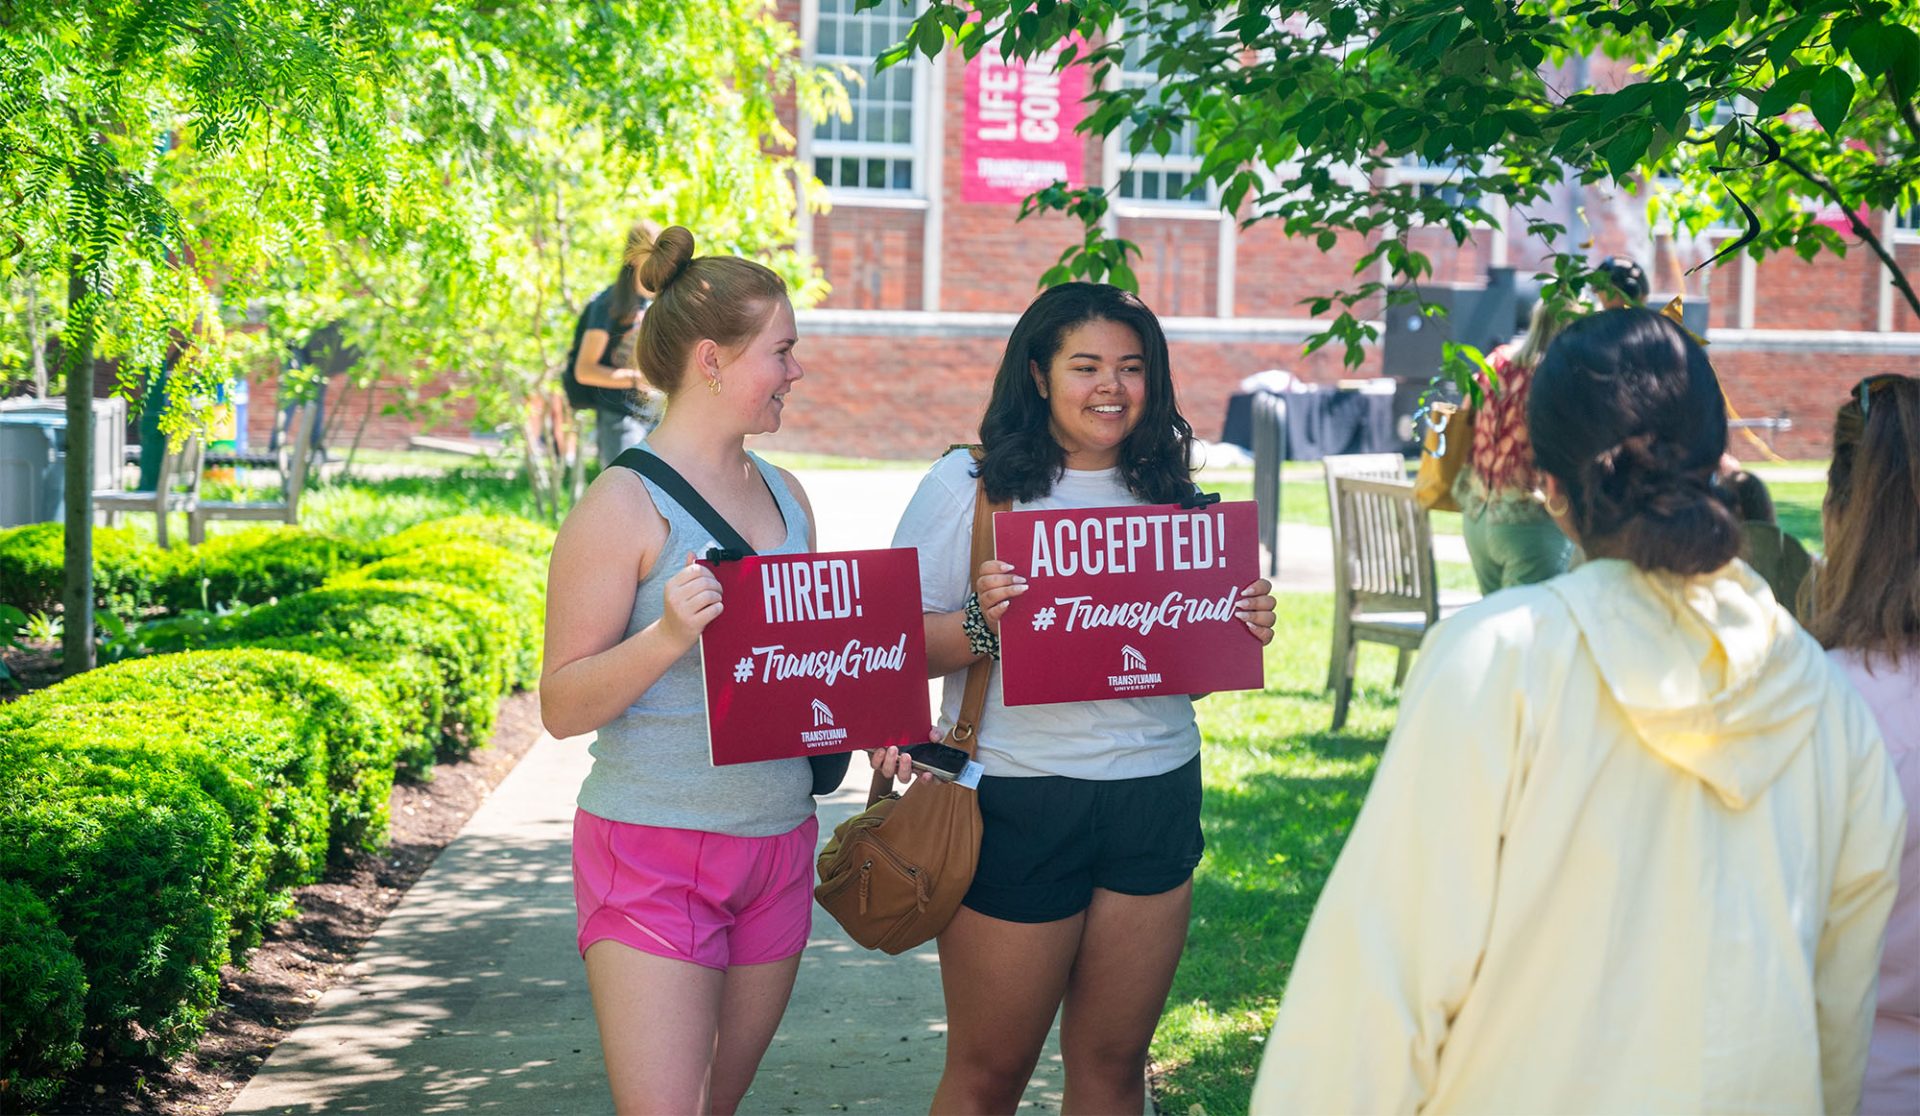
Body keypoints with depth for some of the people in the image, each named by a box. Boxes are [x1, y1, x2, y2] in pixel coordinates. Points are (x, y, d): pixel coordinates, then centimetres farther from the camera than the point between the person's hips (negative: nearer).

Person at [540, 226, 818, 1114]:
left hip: (776, 847, 7)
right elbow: (561, 706, -12)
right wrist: (669, 634, -27)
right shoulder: (627, 504, -11)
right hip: (655, 856, -7)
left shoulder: (784, 496, 11)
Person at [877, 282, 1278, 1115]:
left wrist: (1248, 631, -5)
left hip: (1157, 791, 4)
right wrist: (983, 625, -24)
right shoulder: (970, 485, -4)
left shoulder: (1168, 491, 10)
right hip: (1018, 802, -4)